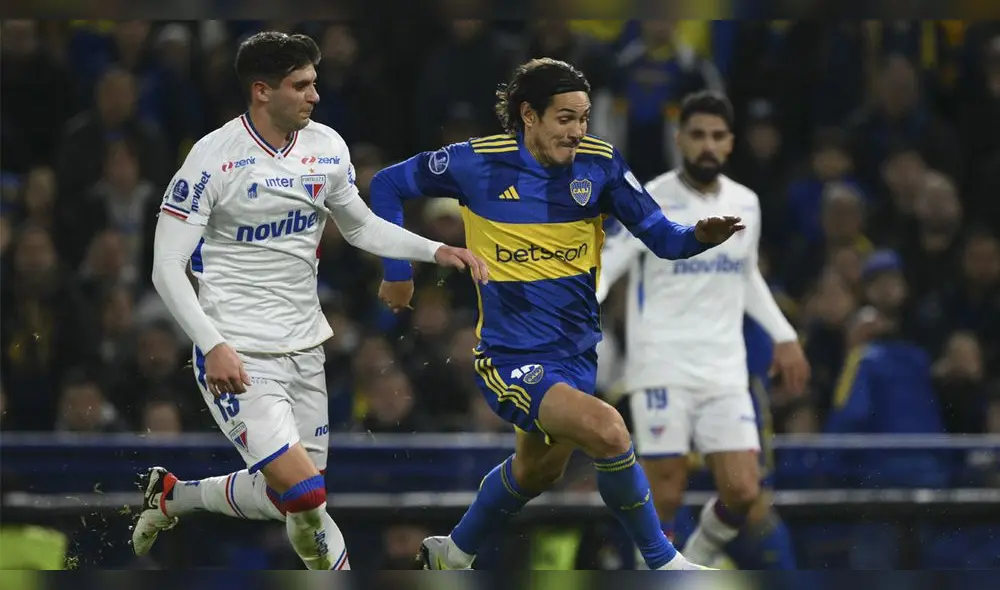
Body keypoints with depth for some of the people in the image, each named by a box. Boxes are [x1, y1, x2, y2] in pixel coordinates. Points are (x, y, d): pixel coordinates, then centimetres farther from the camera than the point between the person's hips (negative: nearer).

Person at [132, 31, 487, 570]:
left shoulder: (327, 148, 3)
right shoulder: (214, 157, -15)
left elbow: (361, 226, 21)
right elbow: (167, 267, -14)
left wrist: (437, 252, 7)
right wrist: (214, 345, -25)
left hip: (304, 347, 7)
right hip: (238, 357, -7)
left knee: (282, 500, 14)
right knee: (305, 492, -21)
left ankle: (170, 496, 37)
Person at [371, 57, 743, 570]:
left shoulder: (599, 162, -5)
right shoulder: (478, 163, -12)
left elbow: (660, 237, -7)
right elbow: (387, 185, 2)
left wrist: (700, 236, -28)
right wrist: (397, 272, 1)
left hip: (576, 351, 6)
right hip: (510, 355, -5)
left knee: (537, 470, 25)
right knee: (605, 429, -28)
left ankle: (451, 556, 51)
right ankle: (662, 562, -11)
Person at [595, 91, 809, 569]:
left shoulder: (745, 204, 11)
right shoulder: (650, 202, -6)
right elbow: (601, 269, -10)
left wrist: (785, 336, 23)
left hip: (725, 371, 4)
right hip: (662, 367, -4)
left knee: (743, 493, -5)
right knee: (665, 494, -8)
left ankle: (698, 559, 23)